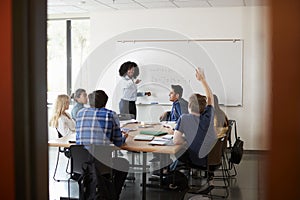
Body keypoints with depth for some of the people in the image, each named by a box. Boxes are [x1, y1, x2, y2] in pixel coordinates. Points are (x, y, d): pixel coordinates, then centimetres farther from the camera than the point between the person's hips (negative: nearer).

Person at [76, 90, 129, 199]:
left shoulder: (81, 113, 5)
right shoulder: (111, 115, -4)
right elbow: (118, 143, 1)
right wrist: (124, 137, 25)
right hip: (102, 165, -4)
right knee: (124, 164, 27)